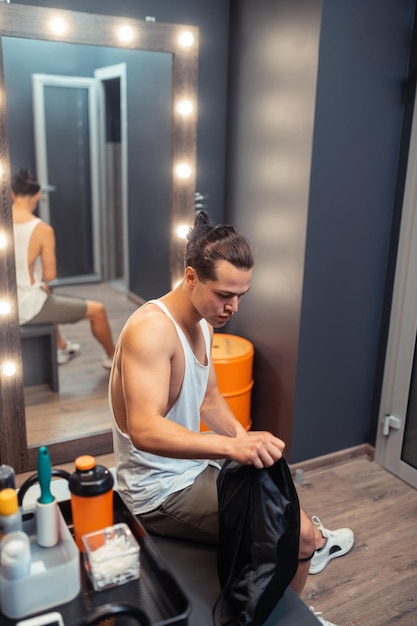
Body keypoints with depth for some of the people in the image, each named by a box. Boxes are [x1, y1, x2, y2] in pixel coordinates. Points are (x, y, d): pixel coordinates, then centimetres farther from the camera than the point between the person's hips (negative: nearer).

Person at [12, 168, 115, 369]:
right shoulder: (42, 229, -18)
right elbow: (50, 275, -12)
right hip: (28, 308, -7)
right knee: (97, 309, 8)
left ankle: (62, 348, 54)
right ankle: (113, 356, 30)